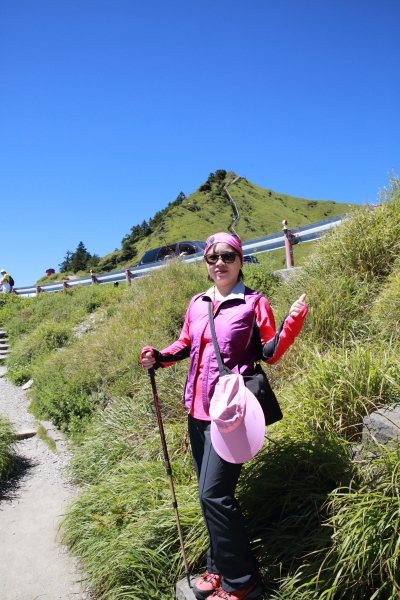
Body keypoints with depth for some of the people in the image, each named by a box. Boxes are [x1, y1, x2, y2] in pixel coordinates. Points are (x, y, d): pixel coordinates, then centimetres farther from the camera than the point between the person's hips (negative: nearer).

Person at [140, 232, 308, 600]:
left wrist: (292, 323, -21)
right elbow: (185, 345, 19)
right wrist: (159, 357, 2)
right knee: (209, 494, 15)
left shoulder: (254, 303, -6)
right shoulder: (197, 304, 9)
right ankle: (220, 569, 34)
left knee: (215, 494, -7)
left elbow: (270, 353, -6)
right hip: (197, 408, 7)